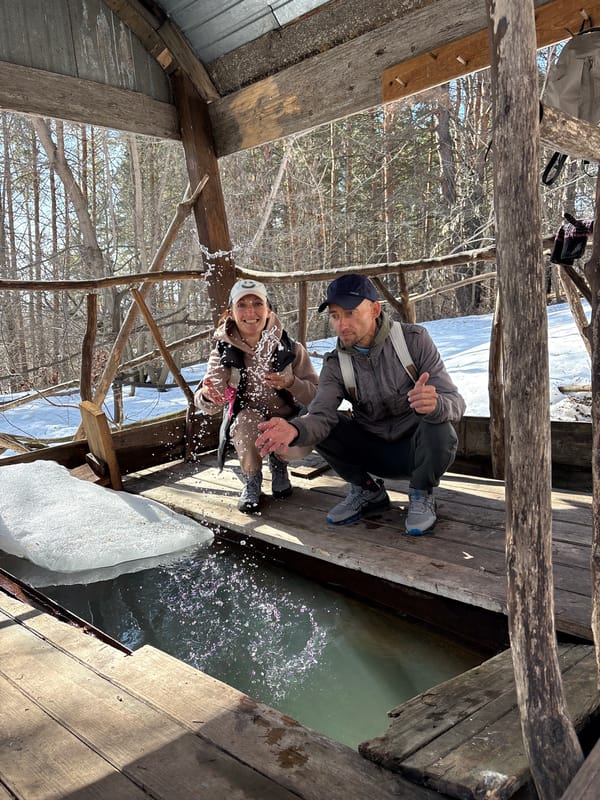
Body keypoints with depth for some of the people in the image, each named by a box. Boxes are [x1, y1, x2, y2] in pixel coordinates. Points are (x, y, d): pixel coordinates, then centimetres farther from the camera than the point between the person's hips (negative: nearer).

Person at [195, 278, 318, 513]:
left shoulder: (289, 348, -17)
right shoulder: (224, 350, -17)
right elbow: (210, 404, -29)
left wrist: (291, 383, -35)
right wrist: (208, 396, -53)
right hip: (245, 427, 0)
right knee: (248, 417, -34)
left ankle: (278, 463, 9)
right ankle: (251, 480, -5)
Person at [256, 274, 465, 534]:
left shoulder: (414, 340, -16)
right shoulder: (335, 364, -8)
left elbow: (455, 403, -23)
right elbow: (321, 415, -23)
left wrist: (435, 404, -49)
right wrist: (294, 429, -48)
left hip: (416, 449, -3)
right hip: (374, 451, 3)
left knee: (438, 428, -35)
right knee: (312, 424, -15)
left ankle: (421, 495, -4)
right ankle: (367, 492, 4)